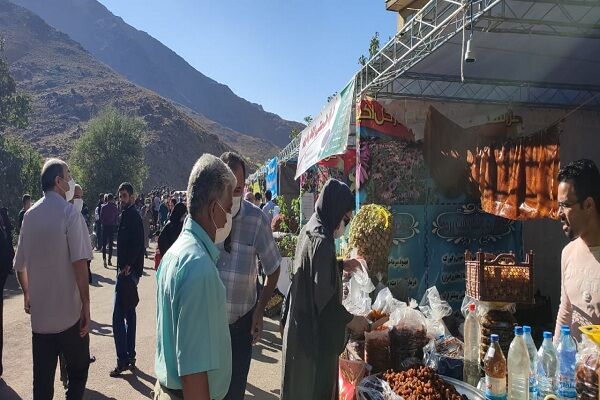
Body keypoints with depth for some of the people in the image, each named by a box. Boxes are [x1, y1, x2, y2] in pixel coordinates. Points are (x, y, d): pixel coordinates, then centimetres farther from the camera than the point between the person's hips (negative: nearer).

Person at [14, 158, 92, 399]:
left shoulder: (30, 215, 7)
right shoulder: (69, 213, -11)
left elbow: (19, 265, 11)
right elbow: (79, 263, -19)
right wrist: (86, 305, -14)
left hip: (39, 313, 5)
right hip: (70, 312, -5)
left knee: (42, 379, 11)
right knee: (78, 370, 11)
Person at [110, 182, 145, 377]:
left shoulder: (132, 216, -13)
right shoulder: (127, 215, 17)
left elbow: (136, 244, -23)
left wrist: (128, 266, -21)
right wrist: (124, 267, 12)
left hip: (127, 272, -11)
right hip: (129, 272, 11)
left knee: (118, 317, -7)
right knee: (129, 313, 15)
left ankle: (122, 361, -2)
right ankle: (130, 357, 24)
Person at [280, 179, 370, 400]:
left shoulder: (309, 230, 3)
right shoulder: (322, 240, -25)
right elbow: (324, 296, -24)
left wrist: (342, 265, 19)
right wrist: (350, 320, -13)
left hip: (300, 320, 9)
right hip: (315, 330, -9)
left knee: (300, 380, 24)